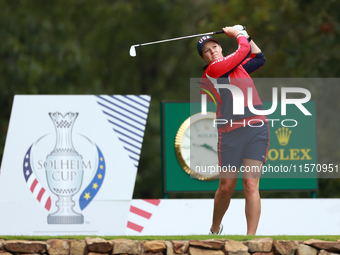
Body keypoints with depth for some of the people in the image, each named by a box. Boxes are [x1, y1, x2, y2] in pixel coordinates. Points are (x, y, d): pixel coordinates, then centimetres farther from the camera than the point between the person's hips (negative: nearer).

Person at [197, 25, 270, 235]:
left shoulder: (236, 66, 22)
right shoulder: (212, 70, -1)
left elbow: (259, 58, 36)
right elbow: (244, 51, -1)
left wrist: (246, 35, 29)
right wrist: (240, 34, 17)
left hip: (257, 128, 4)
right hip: (231, 132, -4)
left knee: (250, 183, -9)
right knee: (226, 186, -1)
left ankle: (251, 237, -13)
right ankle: (215, 230, 24)